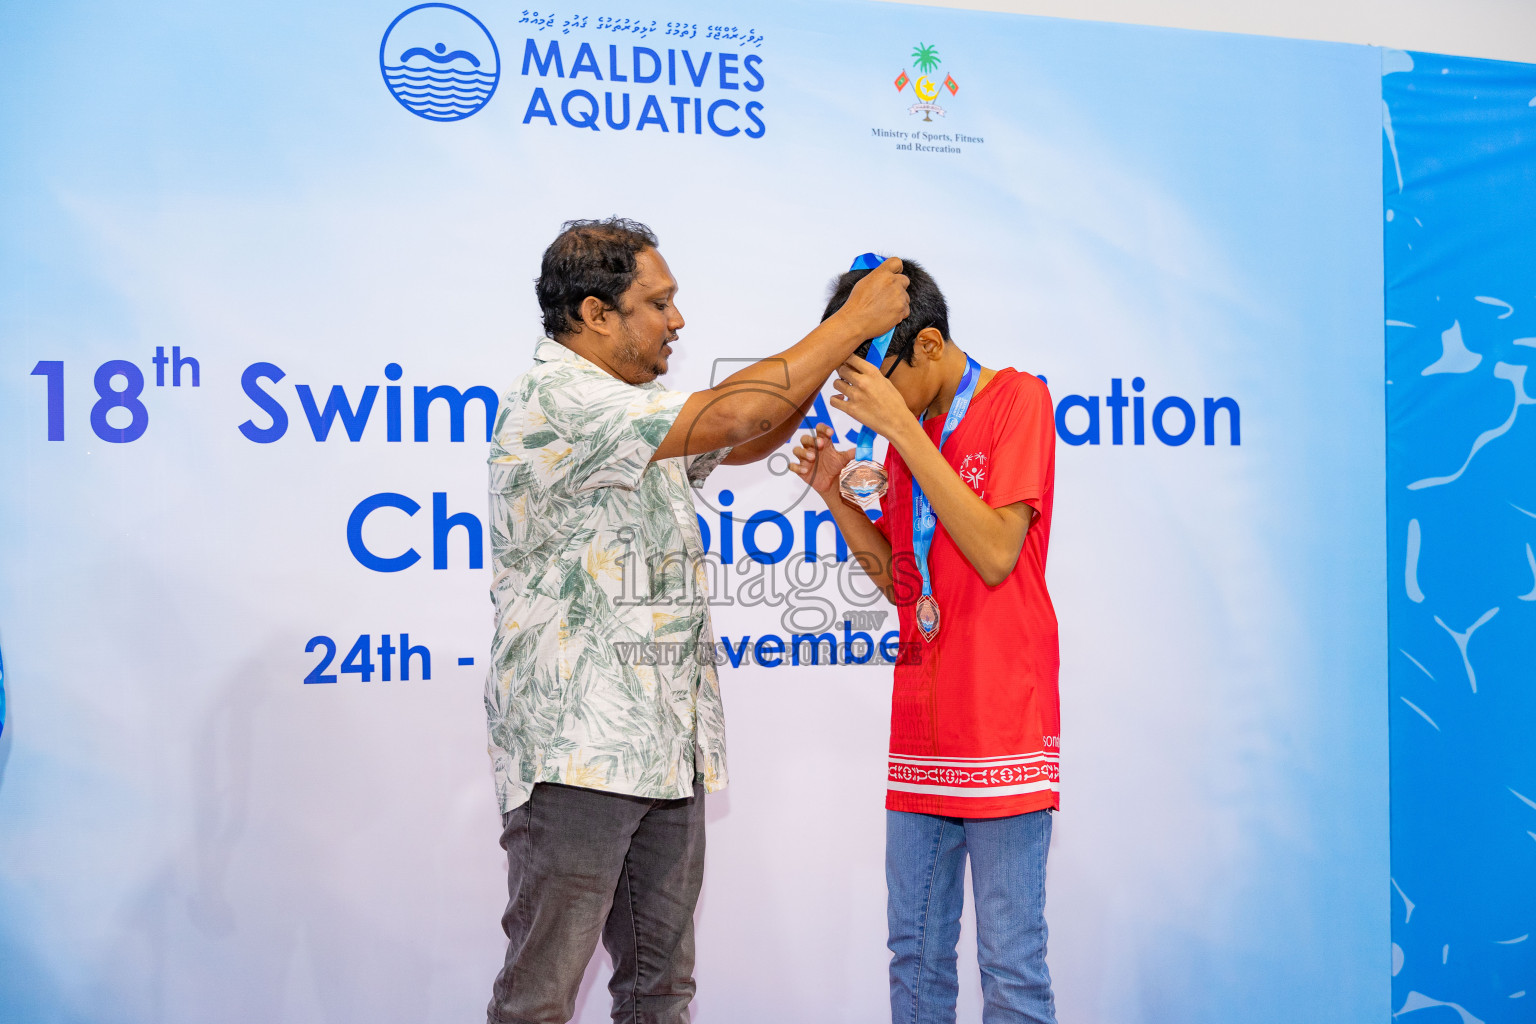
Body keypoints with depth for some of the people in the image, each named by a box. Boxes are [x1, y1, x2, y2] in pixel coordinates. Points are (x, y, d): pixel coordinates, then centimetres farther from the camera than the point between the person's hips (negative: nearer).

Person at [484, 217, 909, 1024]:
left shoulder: (635, 413, 17)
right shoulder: (554, 400, -14)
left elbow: (743, 446, 24)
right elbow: (730, 417, -21)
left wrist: (830, 356, 8)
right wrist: (852, 323, -11)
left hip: (667, 745, 9)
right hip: (577, 746, -9)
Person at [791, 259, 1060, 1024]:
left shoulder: (1016, 399, -6)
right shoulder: (909, 427, 14)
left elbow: (995, 555, -17)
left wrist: (903, 430, -17)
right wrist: (837, 496, 3)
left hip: (1001, 725, -7)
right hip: (920, 731, 7)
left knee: (1011, 962, -2)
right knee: (915, 953, 11)